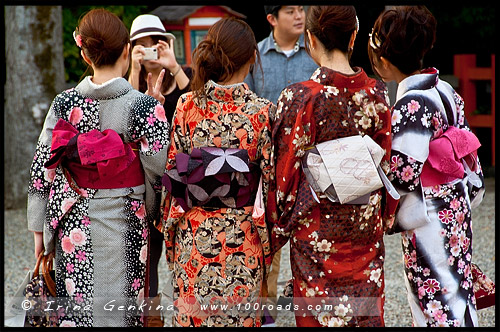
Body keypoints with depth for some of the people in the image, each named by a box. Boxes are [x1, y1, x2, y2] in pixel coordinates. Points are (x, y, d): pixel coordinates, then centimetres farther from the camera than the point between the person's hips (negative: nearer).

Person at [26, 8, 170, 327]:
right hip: (123, 228, -2)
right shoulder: (146, 107, -11)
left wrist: (40, 228, 9)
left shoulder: (64, 104, -2)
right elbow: (157, 174, -9)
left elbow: (43, 169, 1)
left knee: (77, 308, 10)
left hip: (74, 227, 3)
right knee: (118, 310, 6)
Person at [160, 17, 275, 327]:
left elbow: (172, 171, 0)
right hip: (243, 237, -2)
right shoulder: (262, 111, -10)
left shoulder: (187, 105, -5)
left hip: (193, 234, 2)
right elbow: (271, 178, -7)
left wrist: (171, 231, 12)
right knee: (240, 313, 7)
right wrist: (271, 240, 5)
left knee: (193, 314, 11)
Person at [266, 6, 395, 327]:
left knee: (319, 312, 6)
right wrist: (385, 216, 19)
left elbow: (286, 170, -10)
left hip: (317, 230, -4)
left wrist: (275, 231, 1)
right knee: (366, 312, 12)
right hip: (366, 227, 4)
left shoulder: (299, 98, -15)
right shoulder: (377, 93, -3)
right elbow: (388, 164, 5)